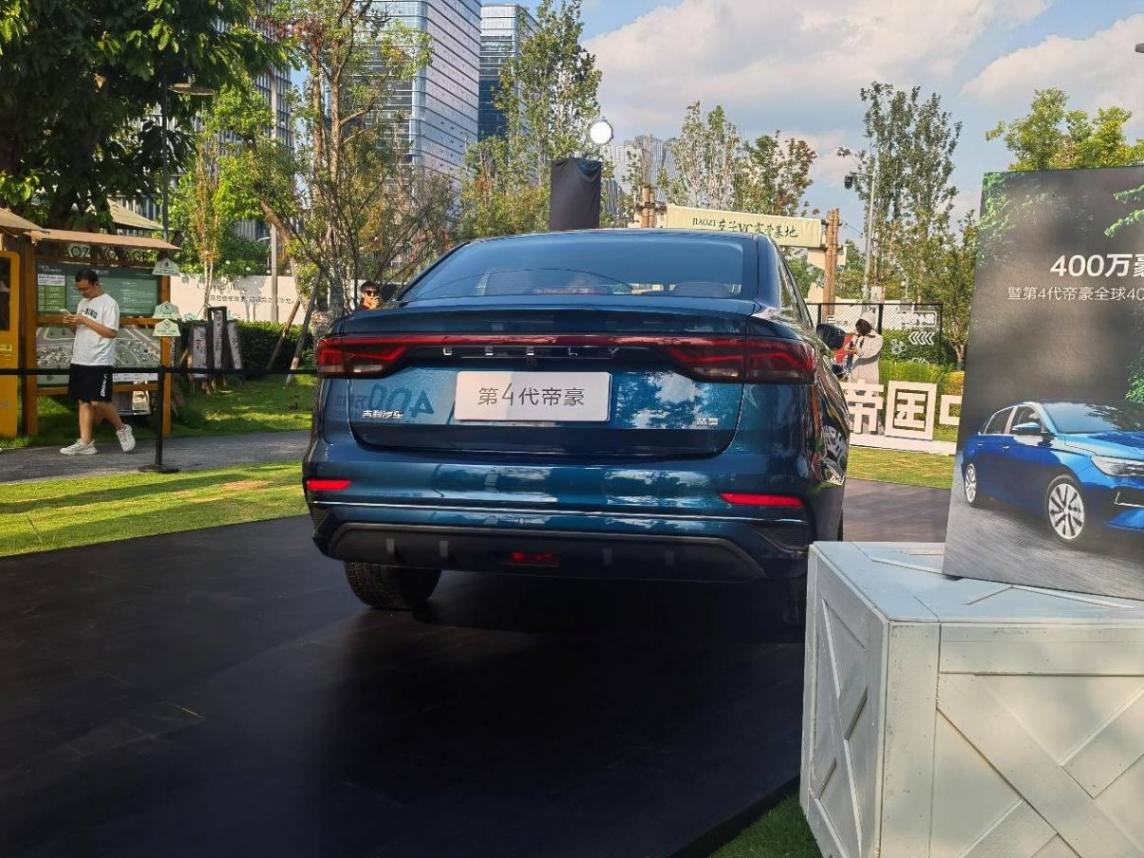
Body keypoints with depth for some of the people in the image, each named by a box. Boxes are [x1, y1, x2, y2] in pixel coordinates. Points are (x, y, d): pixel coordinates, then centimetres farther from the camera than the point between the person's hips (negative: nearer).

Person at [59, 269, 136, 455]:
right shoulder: (83, 303, 16)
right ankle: (85, 442, 8)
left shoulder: (109, 303, -9)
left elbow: (112, 332, -16)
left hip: (100, 362, -8)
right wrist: (71, 324, 1)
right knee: (83, 401, 6)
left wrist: (85, 320, -18)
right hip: (79, 360, 8)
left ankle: (122, 428, 11)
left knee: (98, 401, -11)